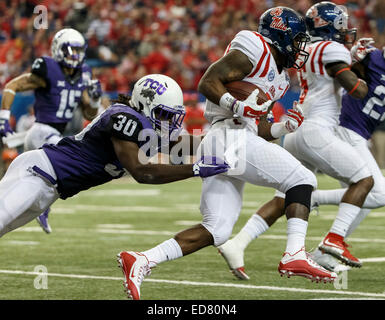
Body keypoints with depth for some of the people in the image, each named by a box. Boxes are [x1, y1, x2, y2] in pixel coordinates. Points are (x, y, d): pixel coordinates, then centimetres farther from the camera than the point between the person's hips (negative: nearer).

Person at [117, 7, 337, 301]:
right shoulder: (255, 51, -3)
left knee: (216, 231, 3)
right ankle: (295, 255, -16)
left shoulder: (279, 77, 27)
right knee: (301, 179, -6)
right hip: (230, 137, -10)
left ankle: (141, 261, -4)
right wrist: (237, 106, -24)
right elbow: (208, 82, -11)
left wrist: (282, 128, 10)